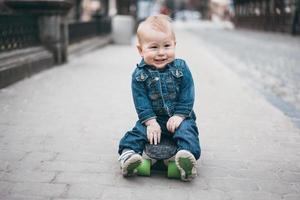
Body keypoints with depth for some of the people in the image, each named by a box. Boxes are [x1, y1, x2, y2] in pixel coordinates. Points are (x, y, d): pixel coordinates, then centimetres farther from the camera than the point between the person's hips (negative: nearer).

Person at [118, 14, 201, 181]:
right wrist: (150, 122, -19)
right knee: (138, 132, -19)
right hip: (152, 118, 1)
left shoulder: (181, 69, -6)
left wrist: (179, 116, -15)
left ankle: (188, 156, -42)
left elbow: (187, 96, -6)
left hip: (178, 117, -1)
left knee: (187, 130, -27)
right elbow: (141, 101, -10)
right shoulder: (140, 74, -7)